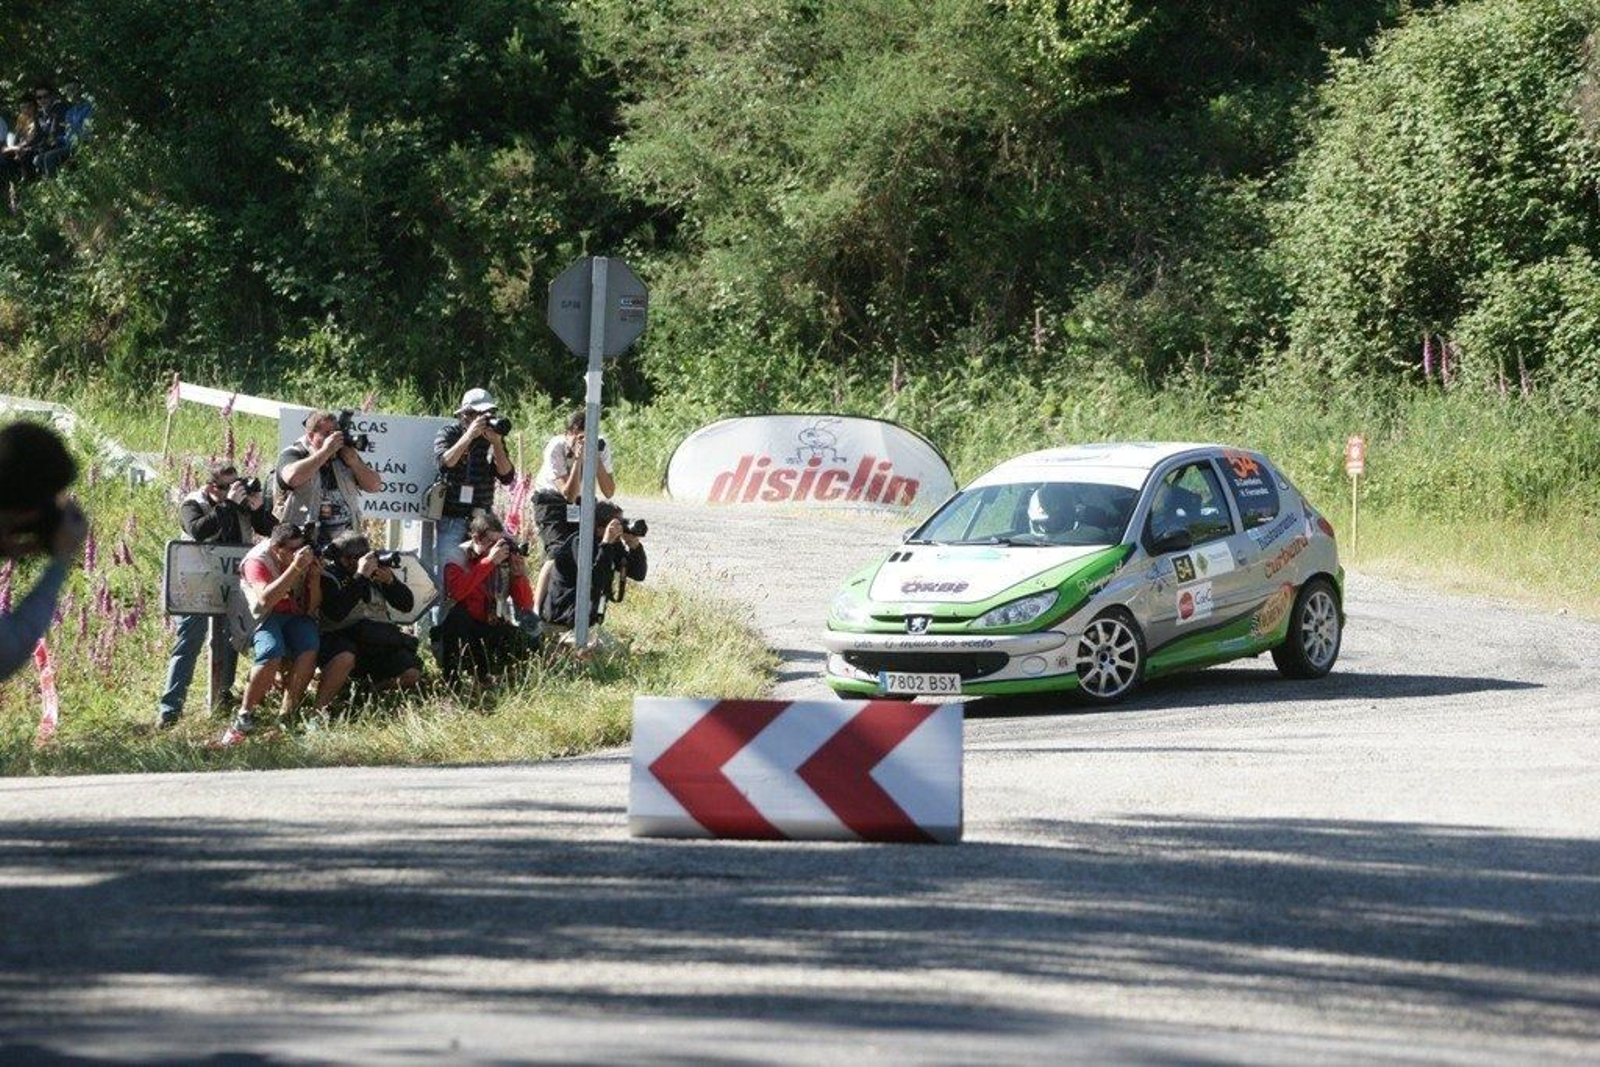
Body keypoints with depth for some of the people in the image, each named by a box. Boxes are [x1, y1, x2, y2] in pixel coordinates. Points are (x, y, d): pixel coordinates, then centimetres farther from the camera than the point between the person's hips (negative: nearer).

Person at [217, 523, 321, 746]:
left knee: (309, 650, -28)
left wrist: (314, 578, -16)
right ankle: (244, 717, -22)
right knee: (272, 654, -34)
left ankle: (287, 715, -22)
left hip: (296, 614, 4)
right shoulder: (257, 561, -13)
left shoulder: (306, 558, 1)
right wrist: (295, 568, -34)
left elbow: (313, 607, 4)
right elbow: (265, 599, -31)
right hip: (266, 617, -4)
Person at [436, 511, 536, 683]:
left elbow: (526, 606, 0)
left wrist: (519, 575, -18)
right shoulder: (459, 556, -9)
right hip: (461, 629, -2)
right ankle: (451, 678, -23)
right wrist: (489, 562, -29)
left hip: (494, 628, 2)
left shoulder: (507, 559, 0)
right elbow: (456, 592, -30)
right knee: (457, 615, -35)